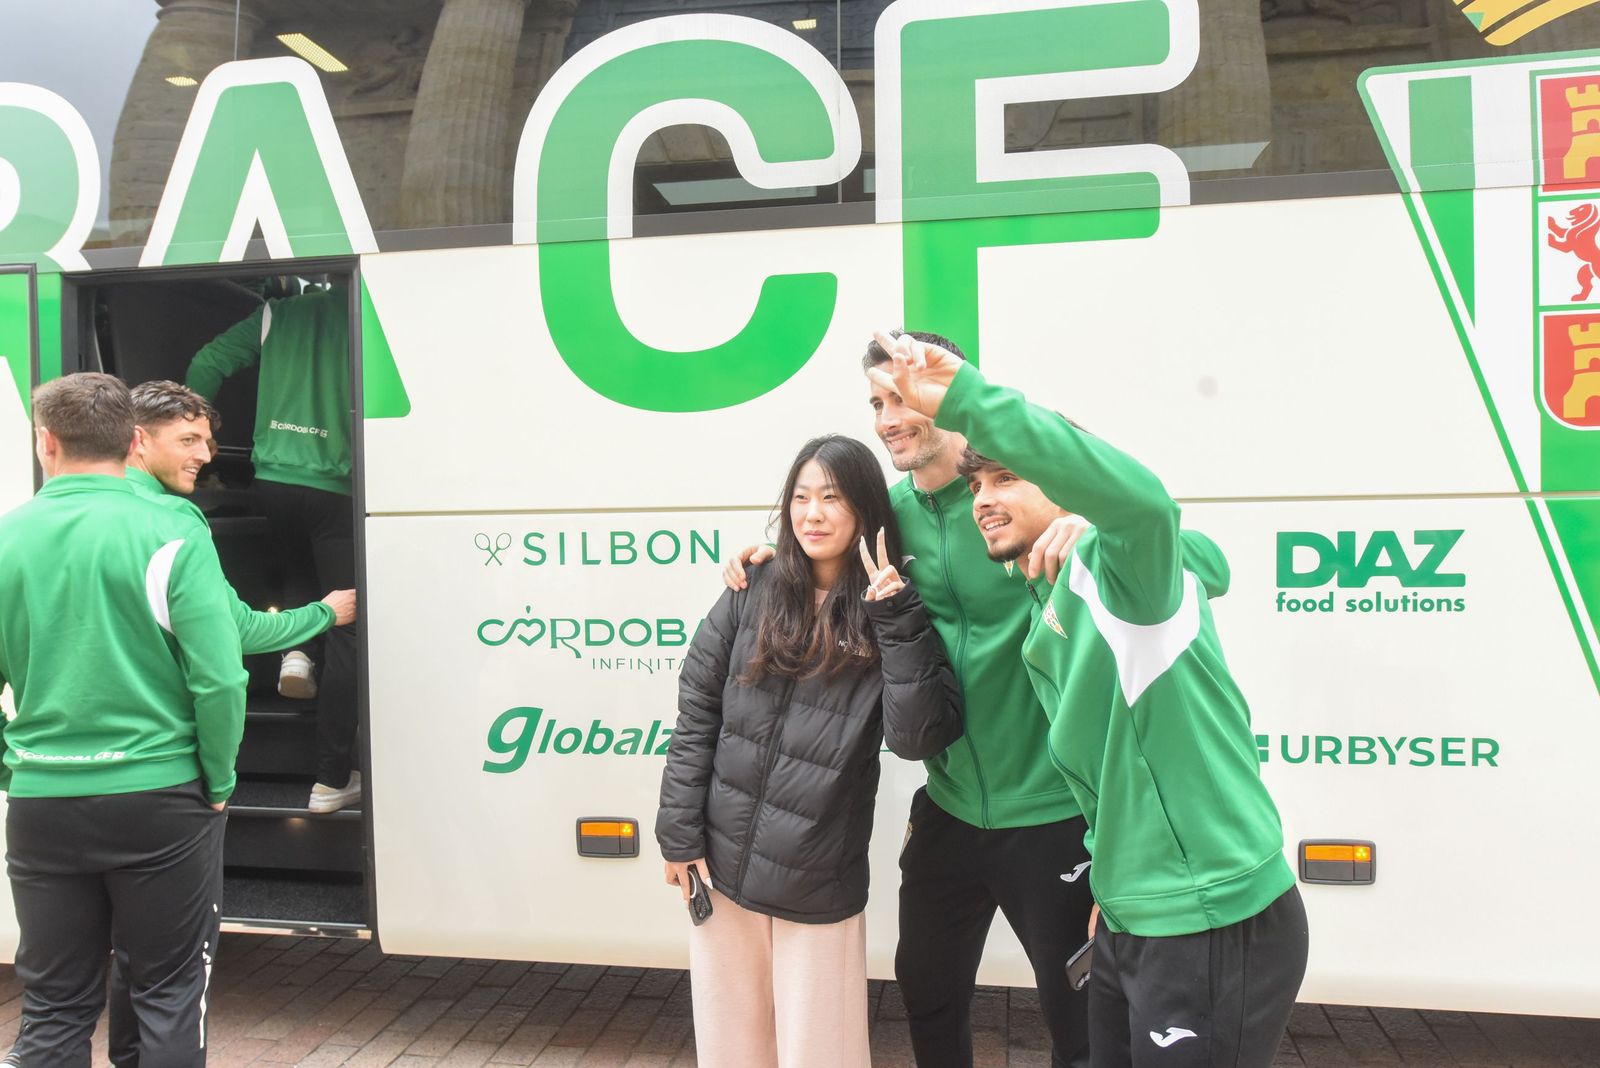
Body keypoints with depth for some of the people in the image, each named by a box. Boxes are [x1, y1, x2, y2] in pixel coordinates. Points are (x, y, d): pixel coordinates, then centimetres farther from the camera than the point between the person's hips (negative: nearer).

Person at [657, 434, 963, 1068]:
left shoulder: (893, 617, -5)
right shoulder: (754, 592, 0)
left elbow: (917, 739, -16)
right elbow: (696, 714, 2)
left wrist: (896, 622, -21)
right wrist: (679, 836, -1)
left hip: (819, 888, -2)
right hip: (721, 869, 2)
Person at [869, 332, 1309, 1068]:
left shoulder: (1117, 572, -18)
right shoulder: (1041, 638, 10)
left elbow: (1142, 501, -40)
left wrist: (965, 400, -42)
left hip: (1219, 929, -9)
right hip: (1128, 925, 9)